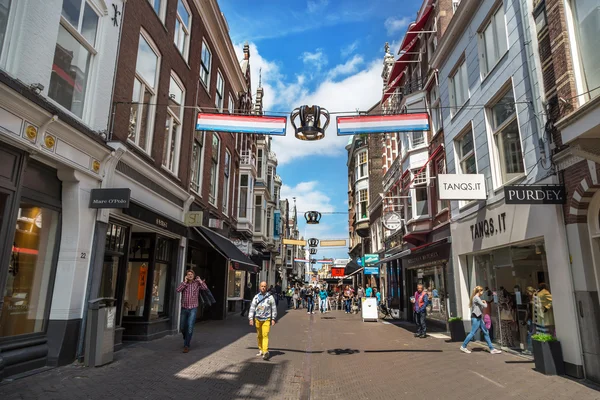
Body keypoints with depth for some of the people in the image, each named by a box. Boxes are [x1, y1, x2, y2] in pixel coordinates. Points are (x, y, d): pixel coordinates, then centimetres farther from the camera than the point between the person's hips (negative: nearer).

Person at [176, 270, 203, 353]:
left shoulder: (196, 283, 0)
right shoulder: (183, 283, 4)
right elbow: (178, 290, -14)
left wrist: (199, 280, -10)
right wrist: (185, 282, -12)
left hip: (193, 309, -3)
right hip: (184, 308, 3)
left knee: (190, 327, -12)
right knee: (182, 327, 14)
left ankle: (186, 346, -2)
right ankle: (187, 339, 42)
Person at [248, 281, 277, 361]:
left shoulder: (270, 296, 1)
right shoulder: (256, 297, 5)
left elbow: (274, 308, 6)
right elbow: (252, 308, 5)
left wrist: (273, 319, 3)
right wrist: (251, 318, -3)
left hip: (266, 319, -3)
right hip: (258, 319, 3)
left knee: (265, 335, -13)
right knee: (259, 336, 11)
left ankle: (265, 352, -17)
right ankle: (260, 350, 26)